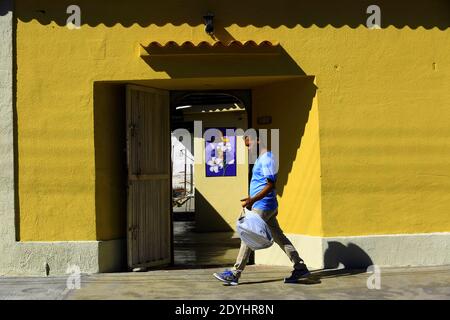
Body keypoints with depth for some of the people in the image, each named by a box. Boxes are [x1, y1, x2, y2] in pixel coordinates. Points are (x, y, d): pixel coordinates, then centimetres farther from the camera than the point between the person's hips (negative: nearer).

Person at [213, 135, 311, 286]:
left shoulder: (267, 159, -16)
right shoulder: (261, 158, 16)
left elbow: (270, 186, -22)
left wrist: (252, 200, -25)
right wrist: (251, 199, 22)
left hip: (262, 207, -10)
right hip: (267, 207, 10)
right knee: (279, 237, 10)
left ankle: (235, 274, -2)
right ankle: (300, 268, 12)